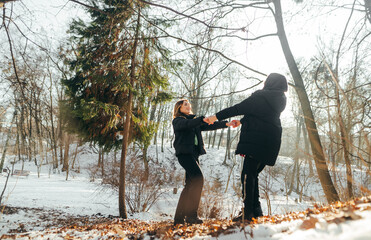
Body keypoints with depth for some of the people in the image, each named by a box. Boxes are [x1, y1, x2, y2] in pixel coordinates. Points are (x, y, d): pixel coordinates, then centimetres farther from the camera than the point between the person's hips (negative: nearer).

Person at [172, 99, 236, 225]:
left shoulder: (194, 120, 26)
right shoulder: (178, 120, 4)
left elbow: (208, 125, 17)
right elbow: (188, 124, -18)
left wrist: (226, 124, 7)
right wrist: (203, 119, -32)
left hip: (193, 153, 8)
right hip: (184, 153, -8)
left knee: (190, 184, 3)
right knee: (198, 178, -21)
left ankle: (179, 218, 8)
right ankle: (191, 215, -18)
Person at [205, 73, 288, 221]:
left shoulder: (261, 96, -7)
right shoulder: (279, 100, 20)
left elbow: (239, 108, -8)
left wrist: (217, 116, -2)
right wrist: (242, 121, 33)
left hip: (256, 141, -9)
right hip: (270, 144, 9)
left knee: (248, 175, -8)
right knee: (253, 174, 14)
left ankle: (247, 212, -9)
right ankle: (256, 209, 15)